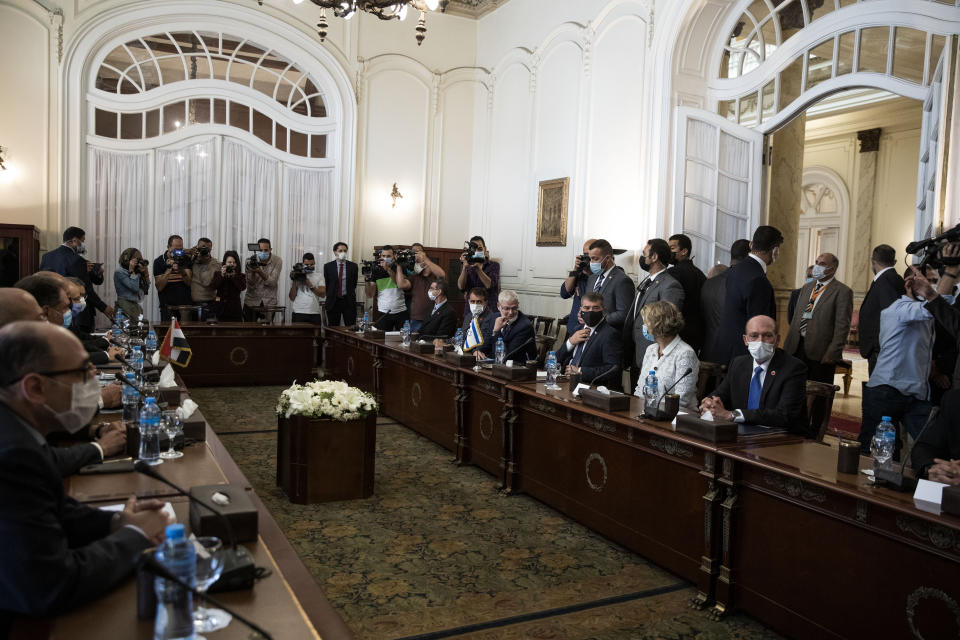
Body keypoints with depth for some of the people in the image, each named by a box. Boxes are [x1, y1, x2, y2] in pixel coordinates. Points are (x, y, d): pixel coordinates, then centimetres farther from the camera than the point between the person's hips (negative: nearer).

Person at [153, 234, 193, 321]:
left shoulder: (186, 259, 4)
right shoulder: (159, 261, -1)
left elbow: (189, 283, -5)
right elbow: (159, 287, -8)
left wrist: (182, 271, -23)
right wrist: (169, 270, -18)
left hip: (186, 304, 1)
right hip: (168, 306, -1)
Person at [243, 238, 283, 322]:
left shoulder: (277, 261, -9)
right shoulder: (251, 261, -8)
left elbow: (272, 283, -18)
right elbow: (250, 287, -12)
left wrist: (260, 272, -32)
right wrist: (252, 272, -28)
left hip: (269, 303, 0)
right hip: (251, 302, 0)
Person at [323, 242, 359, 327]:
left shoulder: (353, 266, 3)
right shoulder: (328, 266, 3)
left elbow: (354, 284, 9)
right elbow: (327, 284, 8)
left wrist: (350, 297, 9)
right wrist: (330, 296, 7)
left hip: (349, 301, 0)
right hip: (333, 301, 0)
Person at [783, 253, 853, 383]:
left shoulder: (842, 291, -4)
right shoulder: (807, 287, 17)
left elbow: (842, 326, -9)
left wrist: (832, 354, -15)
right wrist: (787, 346, 13)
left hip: (820, 353, -6)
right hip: (797, 348, 6)